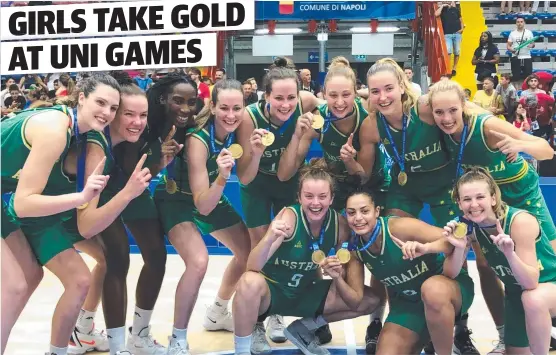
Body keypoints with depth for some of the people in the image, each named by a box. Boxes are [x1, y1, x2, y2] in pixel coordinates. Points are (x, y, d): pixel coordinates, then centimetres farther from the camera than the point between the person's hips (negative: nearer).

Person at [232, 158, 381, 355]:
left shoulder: (339, 224, -12)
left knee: (370, 300, -5)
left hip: (304, 293, 5)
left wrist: (337, 275, -25)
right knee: (250, 281, -38)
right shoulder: (289, 217, -23)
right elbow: (253, 267, -33)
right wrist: (269, 238, -51)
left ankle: (303, 329, 11)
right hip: (271, 290, -5)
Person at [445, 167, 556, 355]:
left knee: (533, 299, -38)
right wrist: (459, 247, -33)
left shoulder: (520, 221, -31)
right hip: (516, 292, 5)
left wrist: (509, 253, -50)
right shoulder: (469, 227, -16)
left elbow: (531, 282, -32)